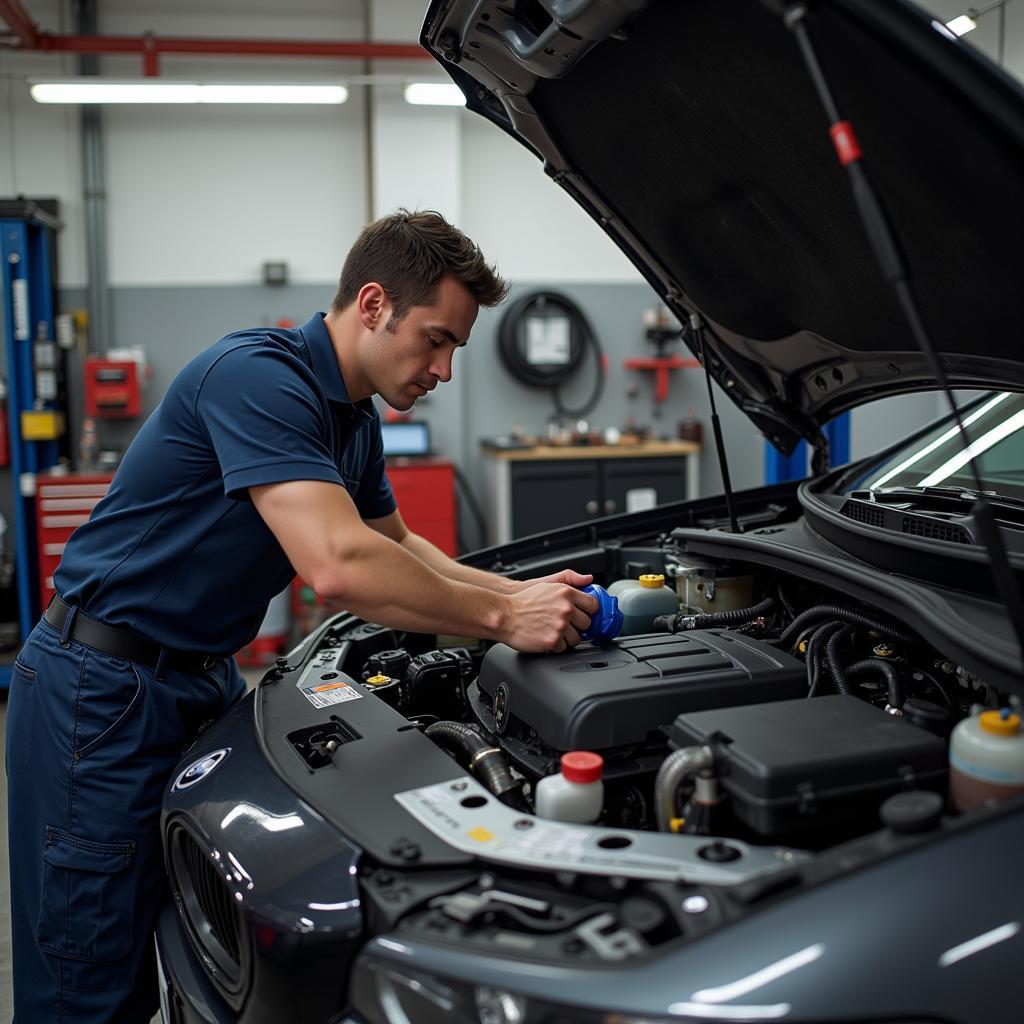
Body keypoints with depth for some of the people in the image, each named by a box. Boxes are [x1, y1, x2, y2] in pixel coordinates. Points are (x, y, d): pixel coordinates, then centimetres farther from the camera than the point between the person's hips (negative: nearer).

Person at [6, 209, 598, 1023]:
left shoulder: (356, 420, 7)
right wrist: (501, 618, -23)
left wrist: (517, 592, 6)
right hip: (103, 688, -9)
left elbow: (393, 548, 20)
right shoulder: (258, 376, -24)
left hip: (201, 677, 9)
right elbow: (339, 567, -34)